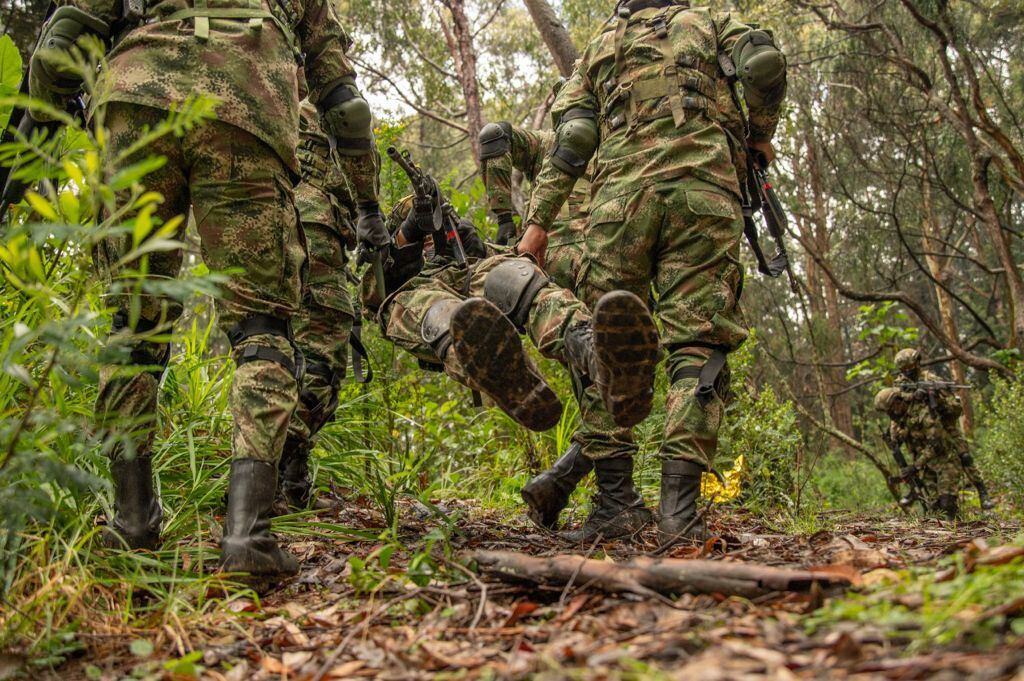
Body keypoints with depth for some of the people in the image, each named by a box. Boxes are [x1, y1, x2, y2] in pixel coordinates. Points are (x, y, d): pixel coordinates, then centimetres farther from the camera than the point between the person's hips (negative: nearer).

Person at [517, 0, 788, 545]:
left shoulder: (599, 45, 27)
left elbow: (572, 136, 12)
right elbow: (765, 62, 3)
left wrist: (538, 220, 8)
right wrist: (759, 134, 19)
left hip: (619, 195, 1)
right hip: (700, 189, -1)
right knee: (696, 344, -5)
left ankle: (615, 497, -5)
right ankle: (679, 507, -16)